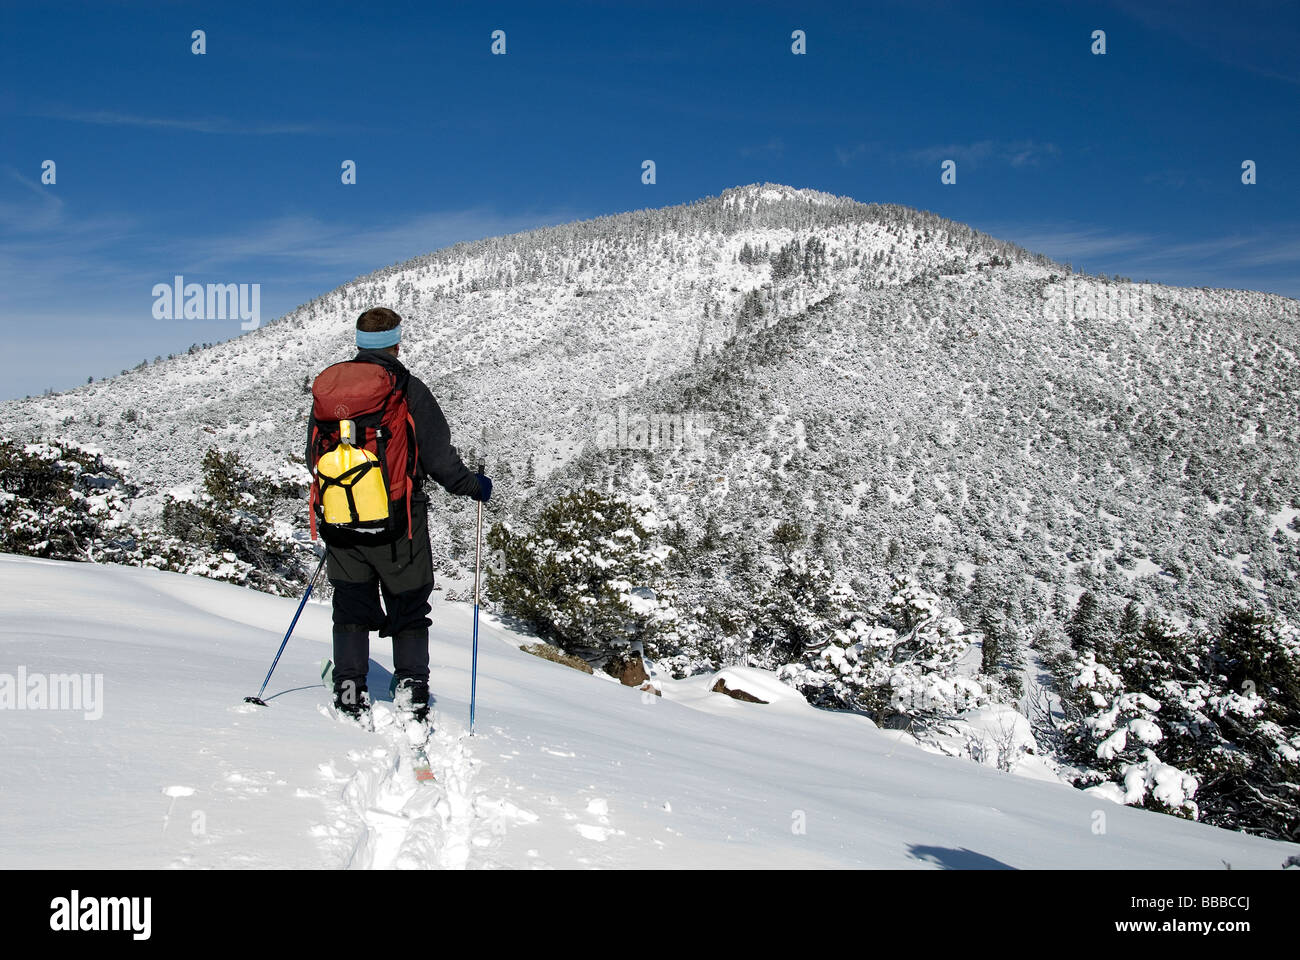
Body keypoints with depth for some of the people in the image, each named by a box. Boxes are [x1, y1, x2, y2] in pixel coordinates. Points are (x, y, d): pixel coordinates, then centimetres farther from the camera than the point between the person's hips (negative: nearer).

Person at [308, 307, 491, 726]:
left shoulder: (329, 385, 5)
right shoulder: (407, 388, -8)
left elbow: (313, 454, 13)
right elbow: (439, 456, -9)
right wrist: (473, 486, 8)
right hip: (398, 520, -3)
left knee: (351, 609, 16)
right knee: (409, 608, 11)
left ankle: (349, 690, 12)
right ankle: (411, 688, 6)